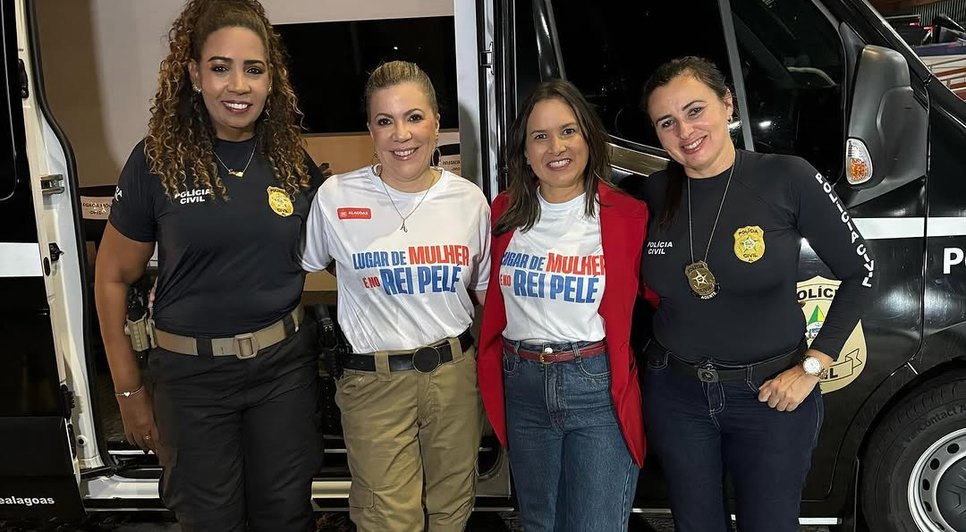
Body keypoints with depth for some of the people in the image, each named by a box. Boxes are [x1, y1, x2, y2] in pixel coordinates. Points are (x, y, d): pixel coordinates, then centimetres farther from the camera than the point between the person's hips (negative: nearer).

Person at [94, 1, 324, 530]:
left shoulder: (293, 162, -1)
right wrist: (129, 388, -2)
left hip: (285, 365, 2)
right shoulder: (157, 160, -9)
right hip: (190, 373, -2)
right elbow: (113, 277, -2)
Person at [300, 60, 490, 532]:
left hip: (455, 373, 3)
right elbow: (295, 268, 6)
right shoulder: (336, 197, -8)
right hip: (375, 383, -2)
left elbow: (485, 288, 10)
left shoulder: (469, 199, 0)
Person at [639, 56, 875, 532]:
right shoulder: (652, 195, -4)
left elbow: (860, 274, -6)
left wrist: (810, 368, -11)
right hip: (674, 395, 3)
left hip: (770, 394, -2)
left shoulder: (787, 179, -13)